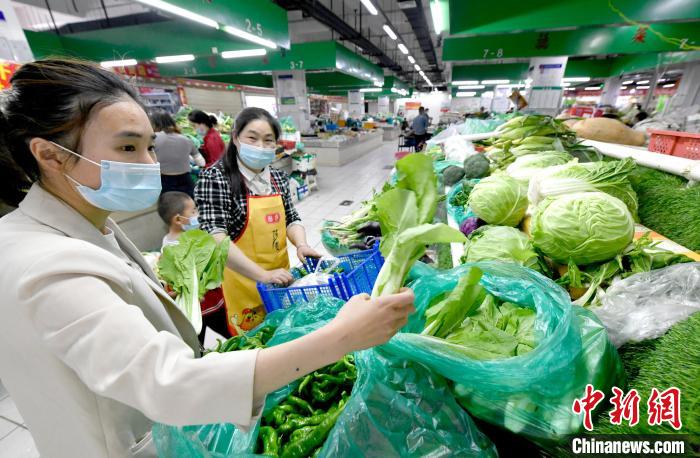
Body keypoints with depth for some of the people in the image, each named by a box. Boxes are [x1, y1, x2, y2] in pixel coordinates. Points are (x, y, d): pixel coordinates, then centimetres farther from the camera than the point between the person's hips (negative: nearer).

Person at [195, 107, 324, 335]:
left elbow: (292, 218, 10)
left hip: (280, 277, 5)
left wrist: (301, 244, -11)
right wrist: (262, 275, -27)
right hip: (243, 281, -5)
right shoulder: (215, 179, -14)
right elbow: (216, 238, -22)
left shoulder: (278, 177, 3)